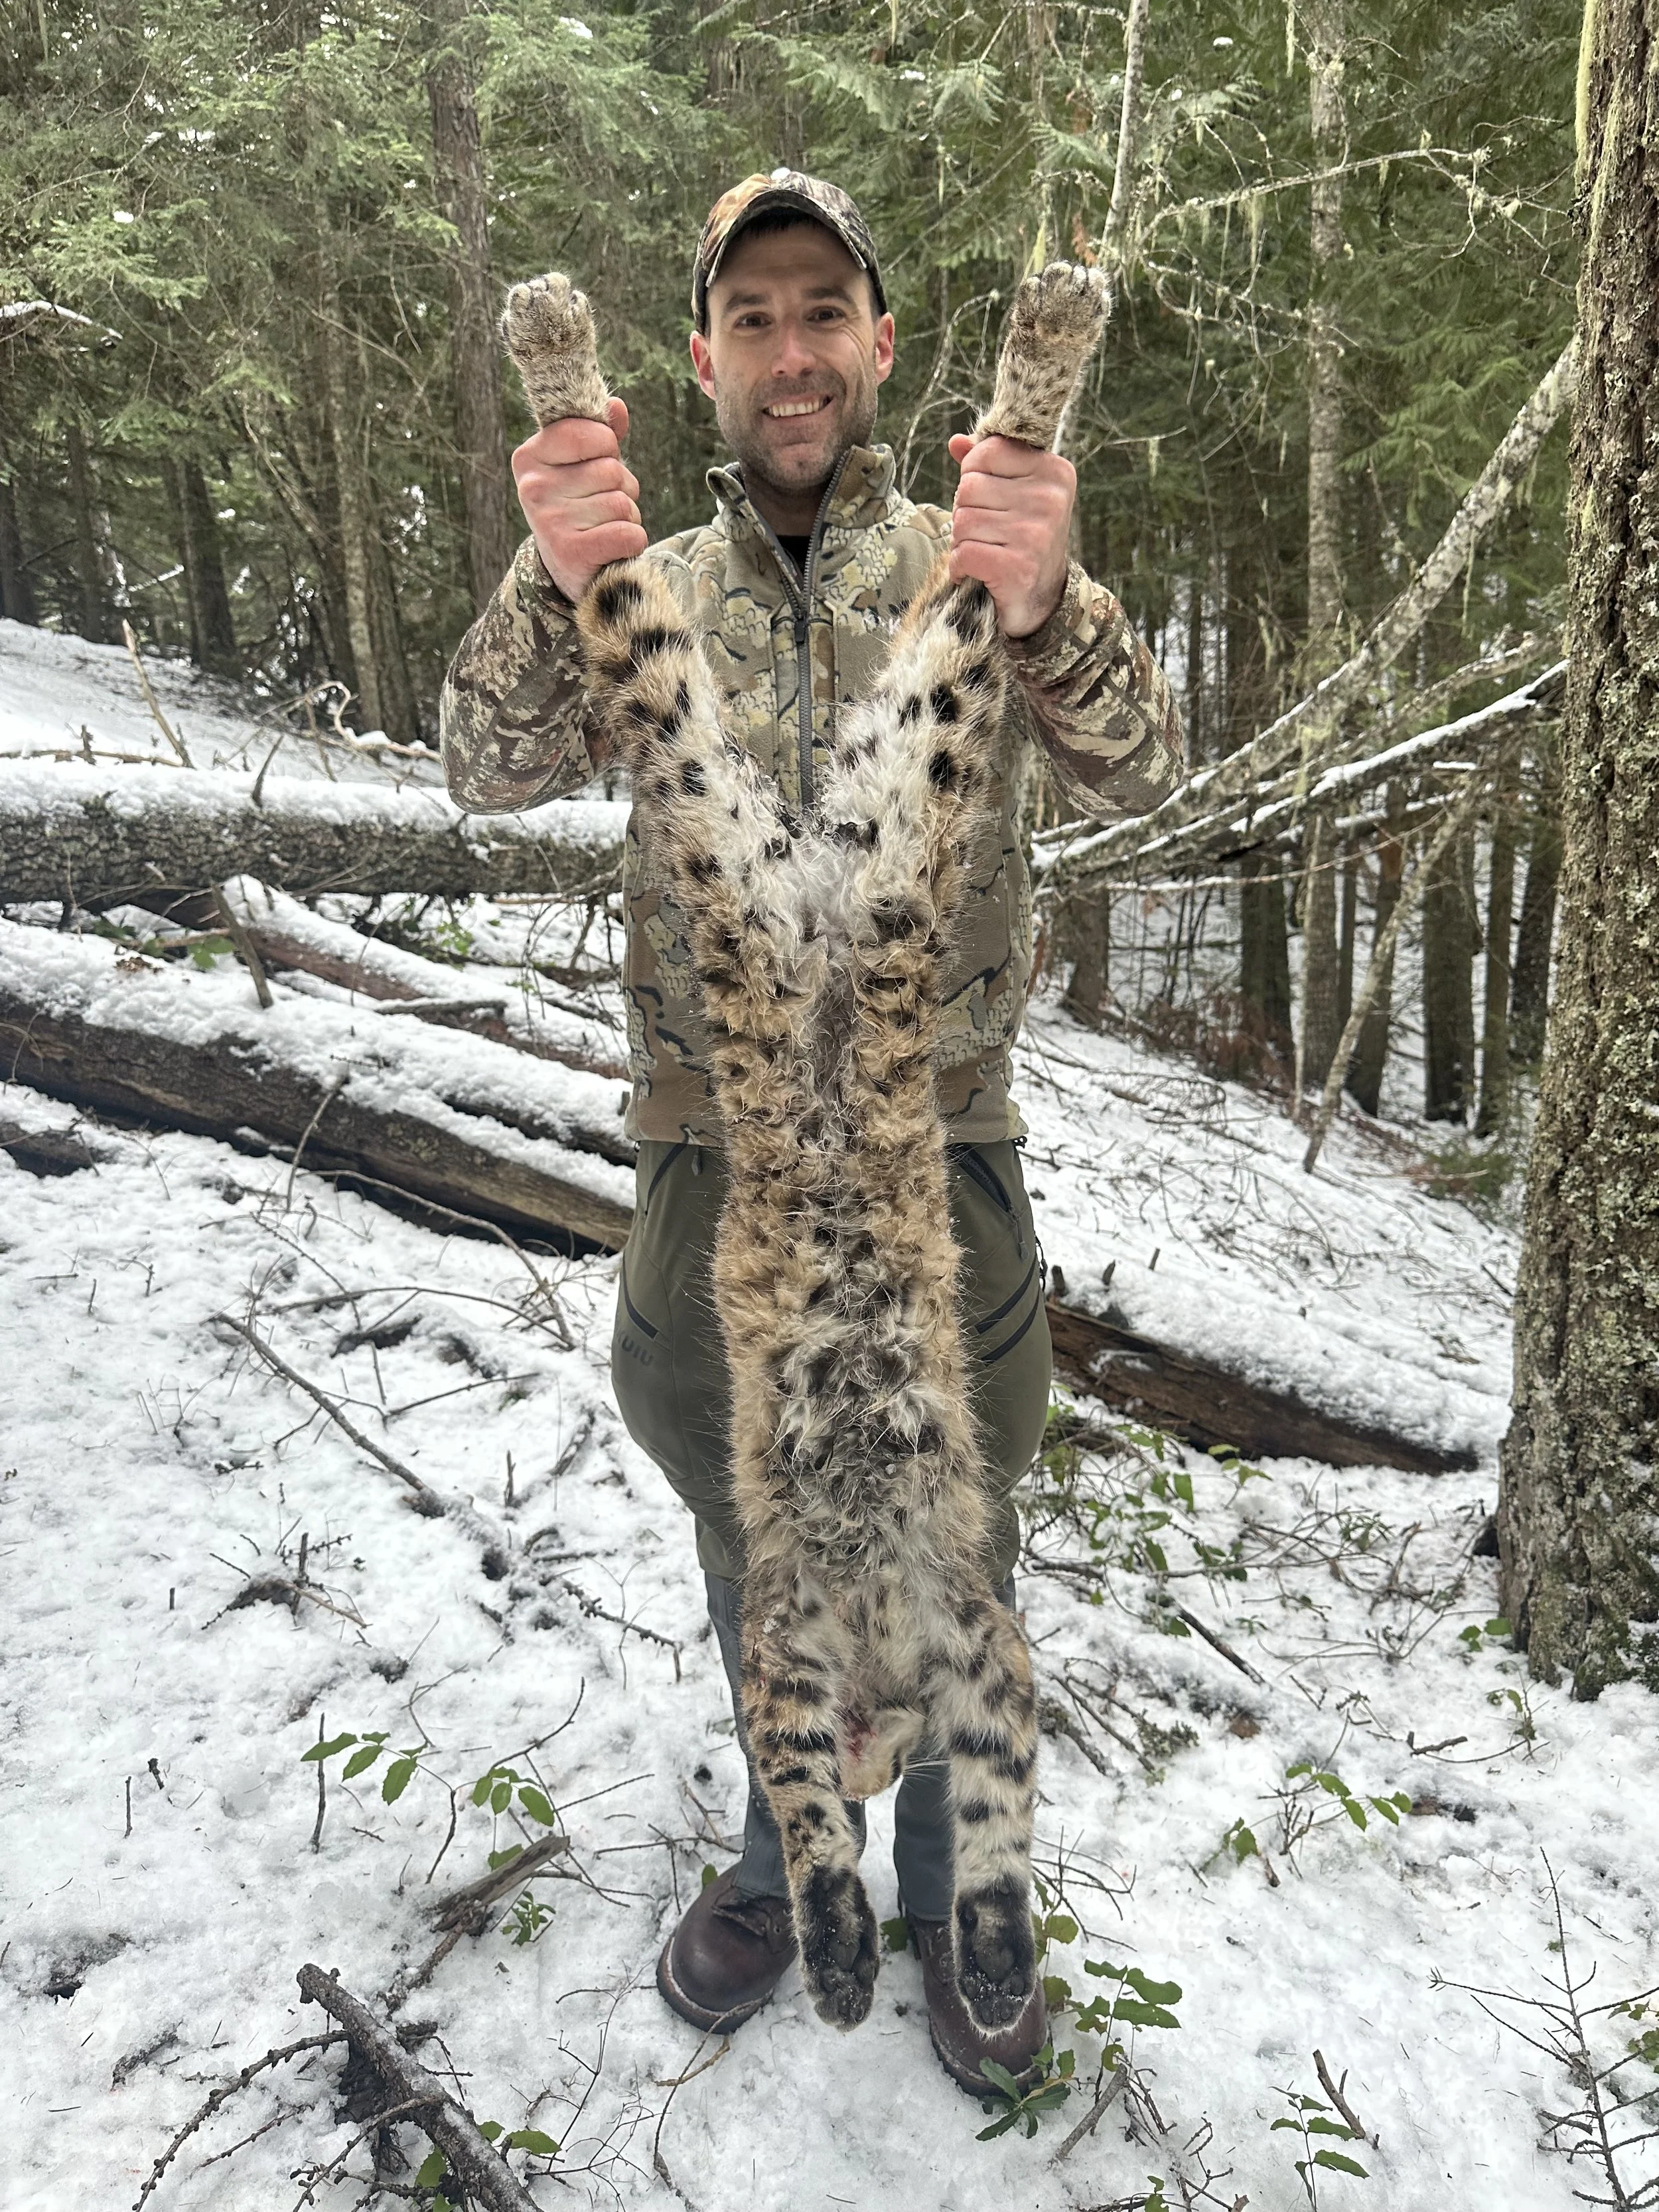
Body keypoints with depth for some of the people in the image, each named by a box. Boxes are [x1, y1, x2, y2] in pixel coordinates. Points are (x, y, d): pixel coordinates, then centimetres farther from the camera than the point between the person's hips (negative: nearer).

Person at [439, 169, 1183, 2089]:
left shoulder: (971, 571, -1)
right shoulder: (652, 587, 4)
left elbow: (1136, 772, -17)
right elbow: (491, 770, -12)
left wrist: (1040, 604, -38)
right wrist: (557, 582, -33)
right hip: (715, 1152, 2)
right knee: (748, 1535, 18)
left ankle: (951, 1892, 39)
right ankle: (786, 1859, 44)